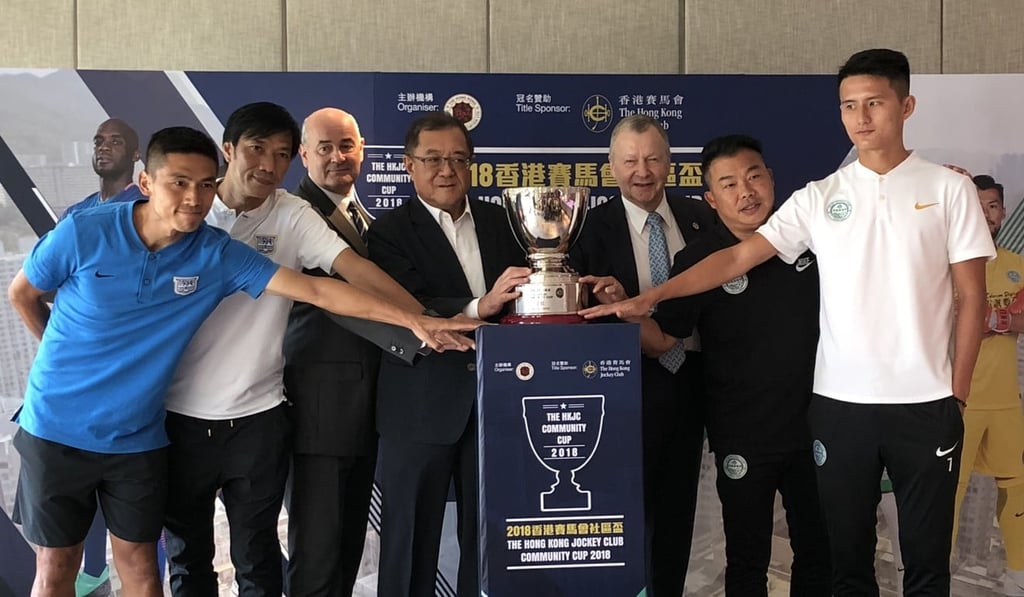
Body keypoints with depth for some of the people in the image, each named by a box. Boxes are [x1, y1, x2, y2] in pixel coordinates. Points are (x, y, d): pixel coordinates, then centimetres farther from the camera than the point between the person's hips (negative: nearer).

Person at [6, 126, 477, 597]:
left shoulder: (218, 255, -12)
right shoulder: (82, 233, -16)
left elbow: (317, 291, -17)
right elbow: (21, 295, 3)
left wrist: (413, 320, -21)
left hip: (138, 437, 1)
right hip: (57, 428, -1)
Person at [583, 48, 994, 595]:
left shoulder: (949, 189, 2)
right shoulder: (820, 197, 5)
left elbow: (971, 297, 3)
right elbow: (739, 257, -2)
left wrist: (957, 394, -1)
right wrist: (651, 297, -12)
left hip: (926, 403, -1)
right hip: (839, 402, 1)